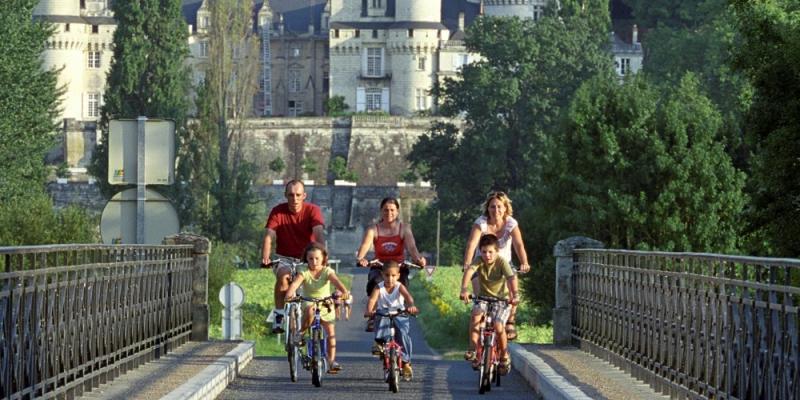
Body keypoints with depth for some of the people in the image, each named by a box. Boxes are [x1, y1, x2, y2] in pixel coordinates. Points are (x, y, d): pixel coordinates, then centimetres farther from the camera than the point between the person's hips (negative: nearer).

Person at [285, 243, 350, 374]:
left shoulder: (327, 272, -9)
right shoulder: (304, 273, -10)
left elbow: (336, 281, -27)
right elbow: (295, 283, -28)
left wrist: (344, 291, -48)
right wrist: (289, 293, -50)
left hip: (326, 305, 2)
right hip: (309, 303, -2)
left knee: (331, 333, -3)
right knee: (310, 311, -38)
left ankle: (331, 361, 4)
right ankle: (301, 332, -15)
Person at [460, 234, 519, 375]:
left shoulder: (502, 262, -16)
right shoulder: (479, 262, -12)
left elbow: (511, 278, -30)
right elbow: (469, 271, -30)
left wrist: (515, 294, -49)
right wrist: (464, 289, -49)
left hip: (502, 299, -2)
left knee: (498, 326, -21)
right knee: (476, 313, -29)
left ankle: (505, 357, 2)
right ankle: (473, 349, -23)